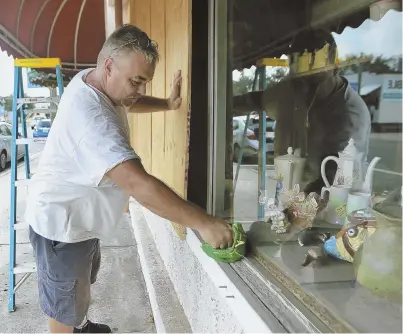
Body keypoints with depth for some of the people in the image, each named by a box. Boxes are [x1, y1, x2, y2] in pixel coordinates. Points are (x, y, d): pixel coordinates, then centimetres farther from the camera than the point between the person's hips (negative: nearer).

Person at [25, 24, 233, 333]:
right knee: (65, 306, 11)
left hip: (81, 215, 10)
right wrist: (203, 223, -44)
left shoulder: (93, 80, -6)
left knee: (83, 281, 32)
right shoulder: (88, 114, -37)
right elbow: (138, 183, -46)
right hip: (62, 224, -10)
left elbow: (128, 102, 16)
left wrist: (166, 104, -1)